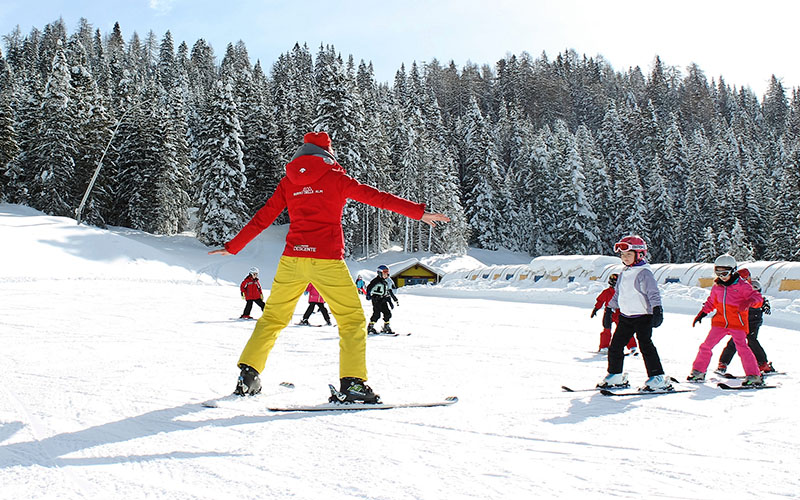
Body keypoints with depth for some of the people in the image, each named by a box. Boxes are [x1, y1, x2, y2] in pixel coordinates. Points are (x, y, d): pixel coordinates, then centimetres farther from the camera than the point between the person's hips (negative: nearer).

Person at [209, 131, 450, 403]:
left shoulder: (288, 182, 12)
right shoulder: (334, 178, 2)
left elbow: (262, 218, 14)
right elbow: (375, 196, -1)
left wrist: (232, 247, 25)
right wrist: (419, 212, 2)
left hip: (292, 259, 4)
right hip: (327, 260, -4)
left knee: (273, 317, 18)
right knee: (352, 319, 5)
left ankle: (248, 373, 15)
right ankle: (352, 382, -5)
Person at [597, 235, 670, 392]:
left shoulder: (644, 273, -11)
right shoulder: (623, 273, 13)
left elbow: (653, 293, -19)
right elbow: (618, 294, 25)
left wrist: (657, 309, -30)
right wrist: (610, 309, 28)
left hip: (643, 316, -8)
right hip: (625, 316, 8)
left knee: (645, 345, -10)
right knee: (615, 345, 7)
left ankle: (658, 378, -2)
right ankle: (615, 376, 19)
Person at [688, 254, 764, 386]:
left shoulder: (742, 285, -7)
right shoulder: (717, 286, 9)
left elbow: (758, 298, -11)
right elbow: (711, 302, 24)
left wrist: (749, 302, -32)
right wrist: (702, 313, 17)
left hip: (737, 323, -5)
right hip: (720, 322, 5)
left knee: (742, 347, -18)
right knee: (706, 345, 1)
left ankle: (754, 376, -9)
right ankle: (698, 372, 13)